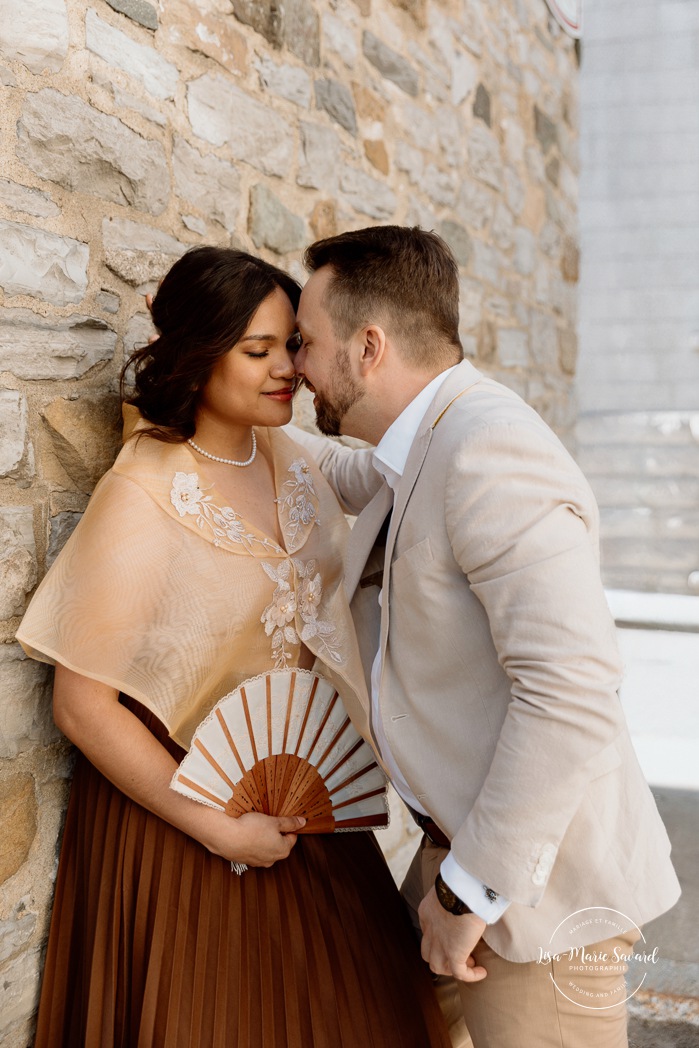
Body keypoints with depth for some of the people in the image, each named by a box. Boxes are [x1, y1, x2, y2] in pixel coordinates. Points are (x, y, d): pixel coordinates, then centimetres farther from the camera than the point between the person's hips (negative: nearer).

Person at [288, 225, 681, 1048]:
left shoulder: (489, 451, -23)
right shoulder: (421, 451, 8)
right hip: (465, 850, 9)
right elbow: (341, 470, 33)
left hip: (537, 883, -9)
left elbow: (572, 693, -31)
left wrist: (470, 887, -24)